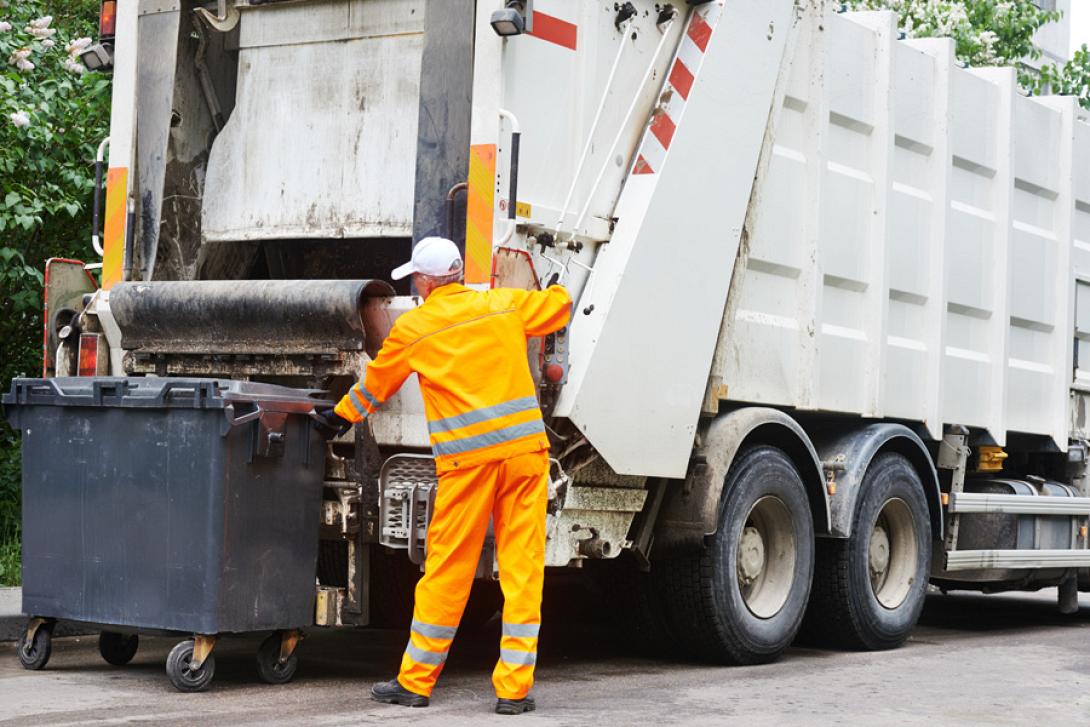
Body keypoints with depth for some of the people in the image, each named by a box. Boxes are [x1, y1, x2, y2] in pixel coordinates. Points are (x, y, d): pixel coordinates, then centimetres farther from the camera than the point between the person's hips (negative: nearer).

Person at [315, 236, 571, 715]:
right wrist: (558, 291, 49)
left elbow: (375, 385, 19)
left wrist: (341, 415, 37)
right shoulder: (504, 305, 8)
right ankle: (514, 689, 6)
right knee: (522, 568, 4)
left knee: (446, 571, 6)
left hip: (467, 458, -2)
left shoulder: (412, 328, 4)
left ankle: (415, 682, 17)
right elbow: (558, 306, 25)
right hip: (525, 448, 2)